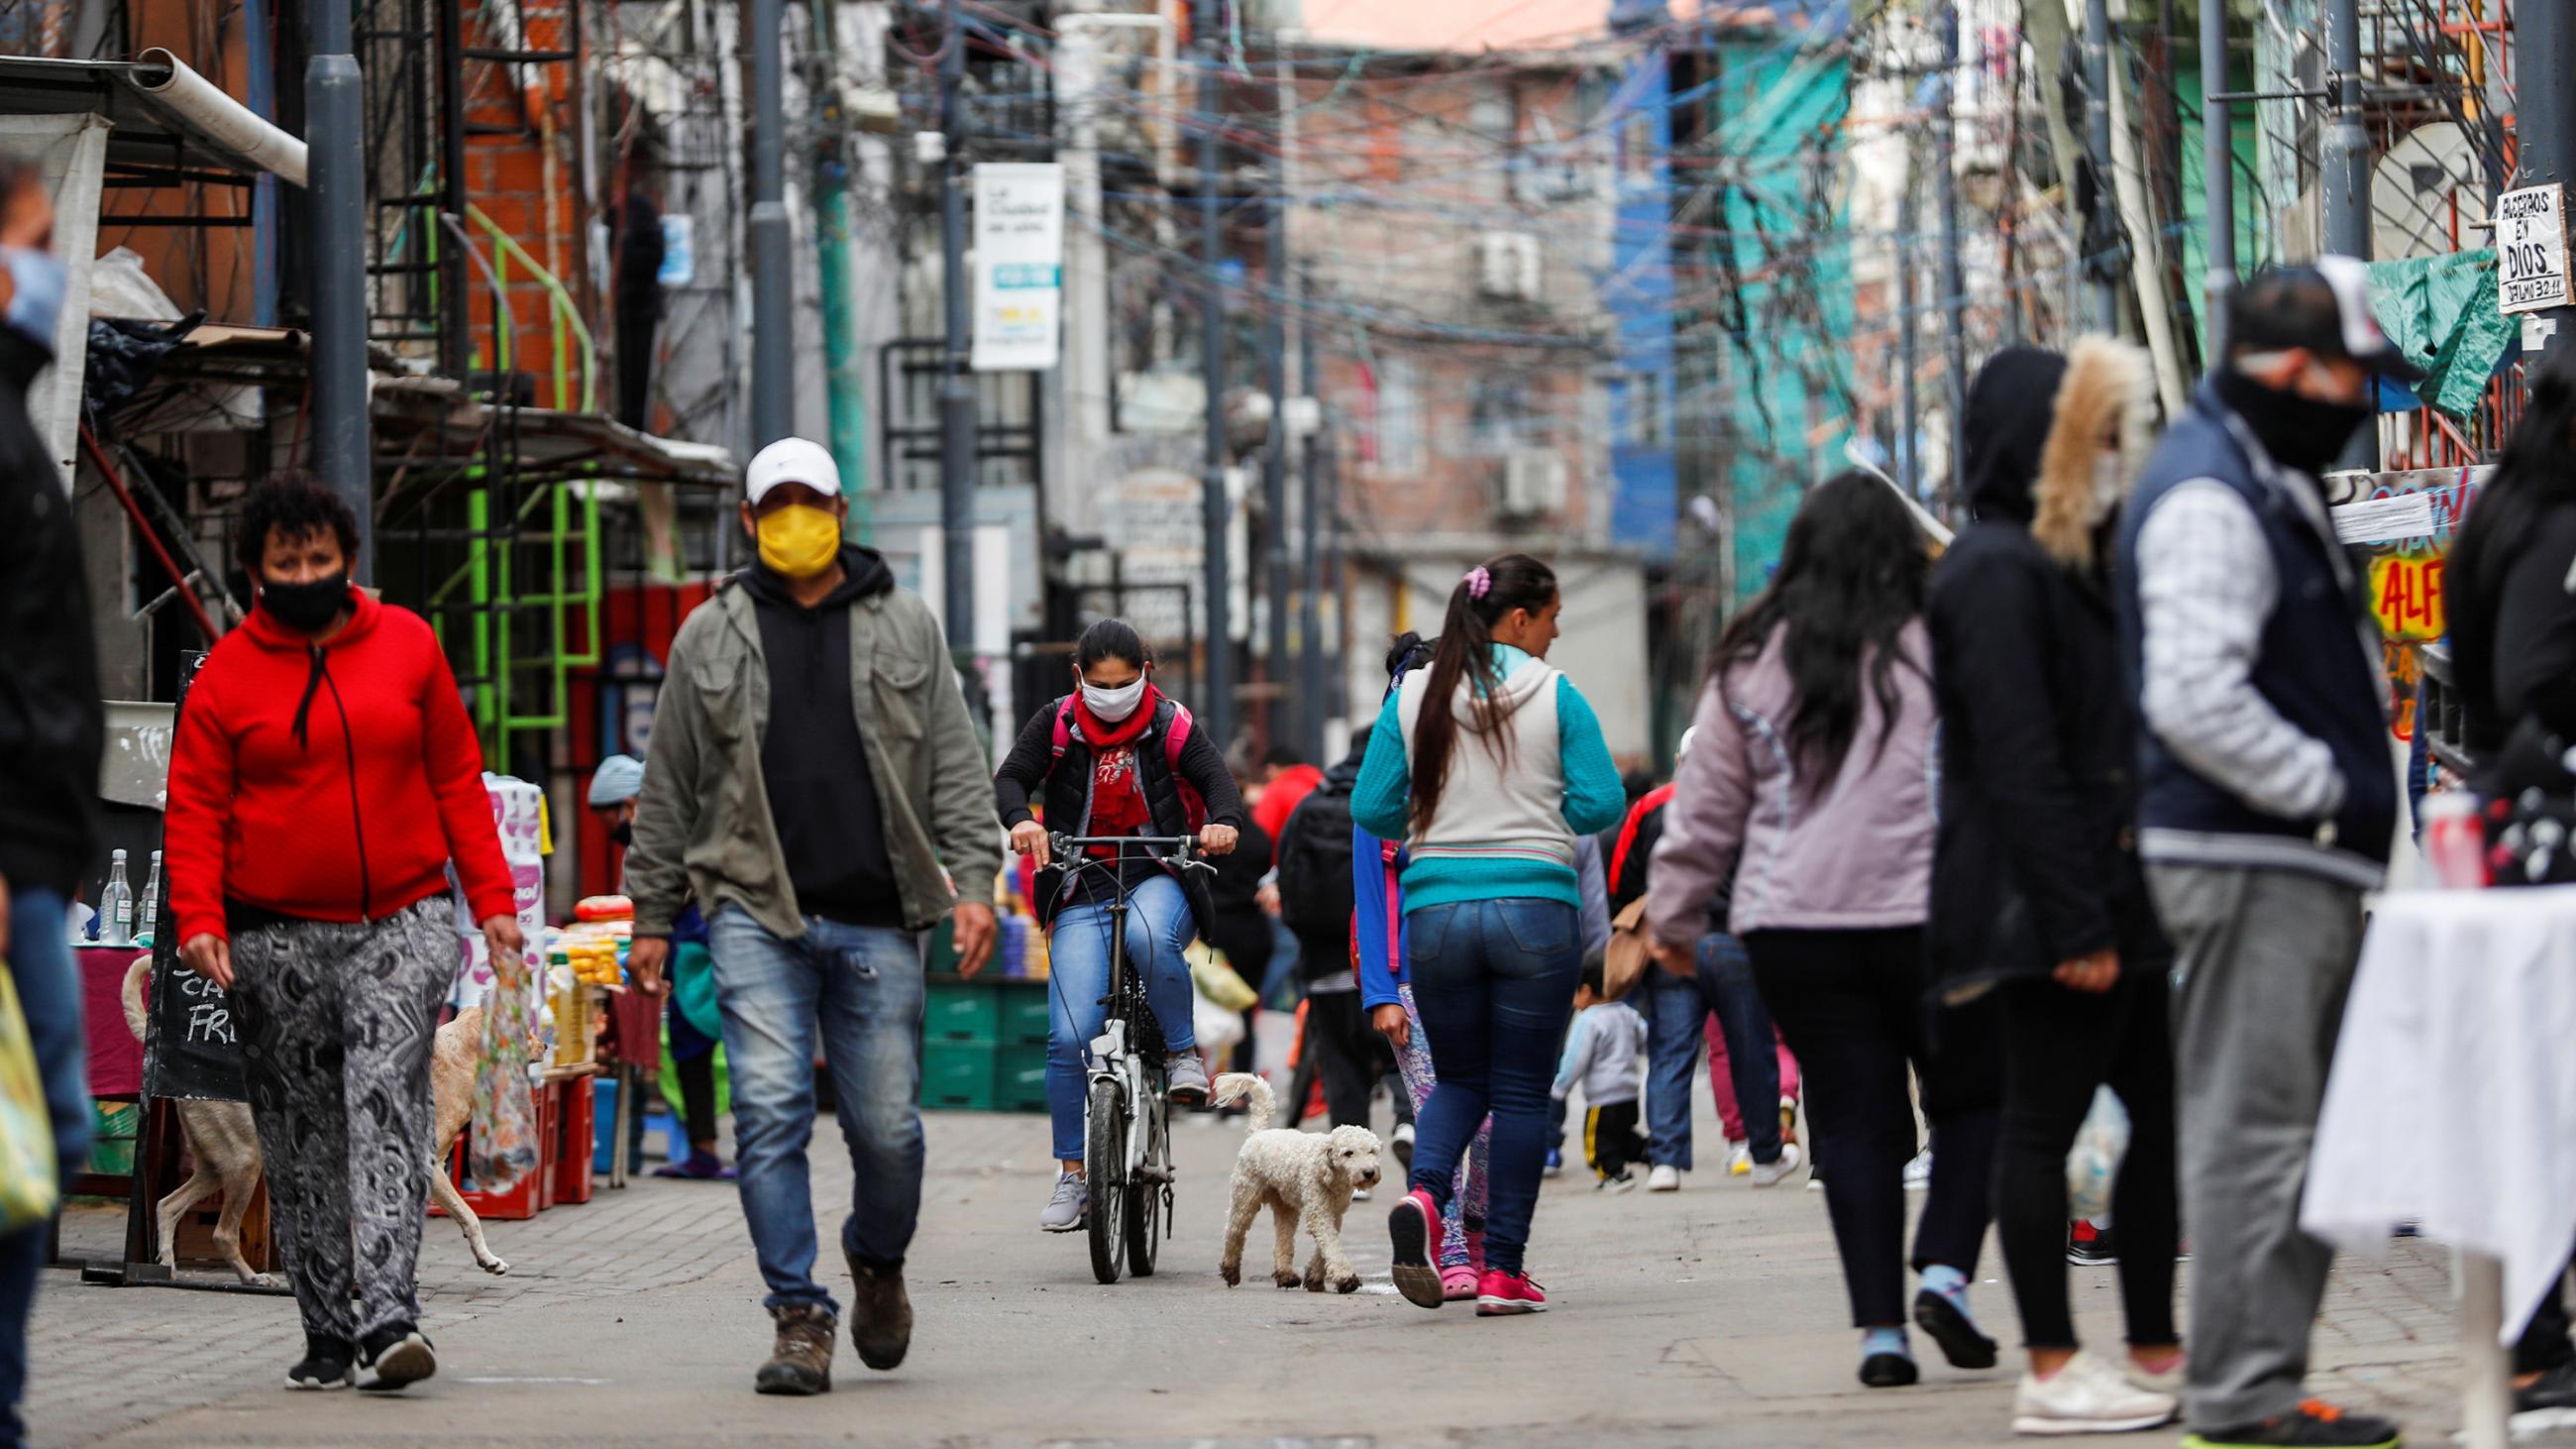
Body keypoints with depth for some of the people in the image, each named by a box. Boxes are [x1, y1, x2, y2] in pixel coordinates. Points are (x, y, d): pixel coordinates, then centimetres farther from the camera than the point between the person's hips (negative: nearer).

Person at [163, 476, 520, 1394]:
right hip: (278, 934, 1)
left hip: (404, 922, -1)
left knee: (386, 1099, -16)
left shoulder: (407, 646, 6)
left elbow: (456, 778, 10)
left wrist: (492, 899, 3)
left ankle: (388, 1315, -25)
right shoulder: (225, 677, 2)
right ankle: (326, 1334, 12)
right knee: (301, 1139, 4)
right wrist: (198, 918, -14)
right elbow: (195, 810, 1)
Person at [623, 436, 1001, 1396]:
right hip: (756, 911, 0)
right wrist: (652, 915, 11)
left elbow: (956, 768, 9)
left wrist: (973, 882, -3)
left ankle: (878, 1263, 30)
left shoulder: (906, 627, 10)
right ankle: (800, 1317, -7)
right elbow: (669, 788, 13)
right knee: (770, 1114, -11)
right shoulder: (709, 637, 10)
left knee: (887, 1126, 2)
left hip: (878, 920, 0)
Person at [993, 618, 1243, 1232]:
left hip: (1158, 879, -1)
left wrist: (1224, 821, -30)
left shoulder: (1170, 724, 2)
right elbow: (1011, 778, -4)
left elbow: (1216, 777, -7)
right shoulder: (1056, 724, 4)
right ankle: (1073, 1176, -2)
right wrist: (1021, 820, -27)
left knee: (1150, 936, -39)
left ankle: (1183, 1049, -15)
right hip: (1081, 893, 1)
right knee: (1068, 1037, -12)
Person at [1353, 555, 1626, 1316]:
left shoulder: (1412, 697, 3)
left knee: (1459, 1077, 17)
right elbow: (1601, 803, -5)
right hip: (1536, 906, -2)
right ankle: (1503, 1272, 4)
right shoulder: (1555, 695, -3)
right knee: (1522, 1091, 7)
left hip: (1437, 908, 2)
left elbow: (1371, 808, 2)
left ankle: (1424, 1195, -13)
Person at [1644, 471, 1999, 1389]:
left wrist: (1674, 913, 21)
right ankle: (1945, 1271, -6)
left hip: (1793, 928, 2)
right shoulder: (1945, 650, -3)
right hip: (1930, 915, -2)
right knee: (1969, 1100, 12)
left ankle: (1880, 1327, 0)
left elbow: (1707, 805, 11)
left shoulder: (1752, 665, 5)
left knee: (1855, 1120, 6)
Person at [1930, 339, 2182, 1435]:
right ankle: (2053, 1371, -1)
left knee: (2158, 1113, 10)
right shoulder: (1997, 573, -12)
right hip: (2049, 903, -10)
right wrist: (2073, 922, -22)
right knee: (2044, 1125, -5)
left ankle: (2156, 1355, 15)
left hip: (2111, 902, 10)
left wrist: (2117, 906, 17)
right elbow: (2018, 761, -19)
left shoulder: (2060, 566, 19)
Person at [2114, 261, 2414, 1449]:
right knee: (2257, 1127, -9)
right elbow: (2195, 699, -25)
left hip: (2301, 861, 11)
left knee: (2286, 1127, 13)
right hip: (2248, 860, -11)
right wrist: (2331, 787, -18)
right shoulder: (2209, 502, -15)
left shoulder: (2268, 485, 20)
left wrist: (2352, 790, 16)